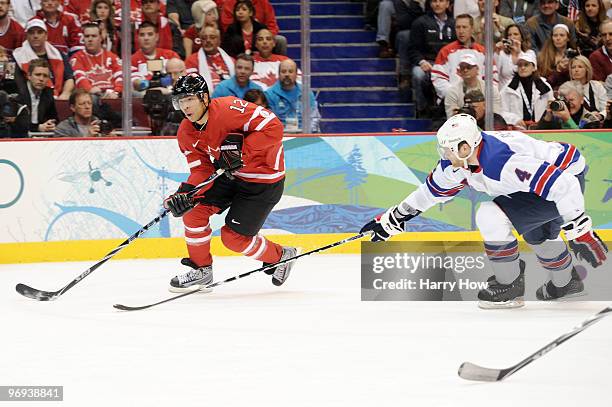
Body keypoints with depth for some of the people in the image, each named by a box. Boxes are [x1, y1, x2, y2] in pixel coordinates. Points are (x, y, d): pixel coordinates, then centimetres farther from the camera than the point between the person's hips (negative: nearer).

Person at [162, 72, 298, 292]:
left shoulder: (229, 109, -29)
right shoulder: (186, 132, -5)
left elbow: (273, 127, -31)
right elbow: (202, 170, -5)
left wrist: (242, 152, -35)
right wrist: (186, 193, -25)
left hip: (264, 179, -7)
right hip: (229, 174, 7)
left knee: (233, 237, -6)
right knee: (194, 210, -8)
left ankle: (280, 257, 20)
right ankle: (201, 269, 11)